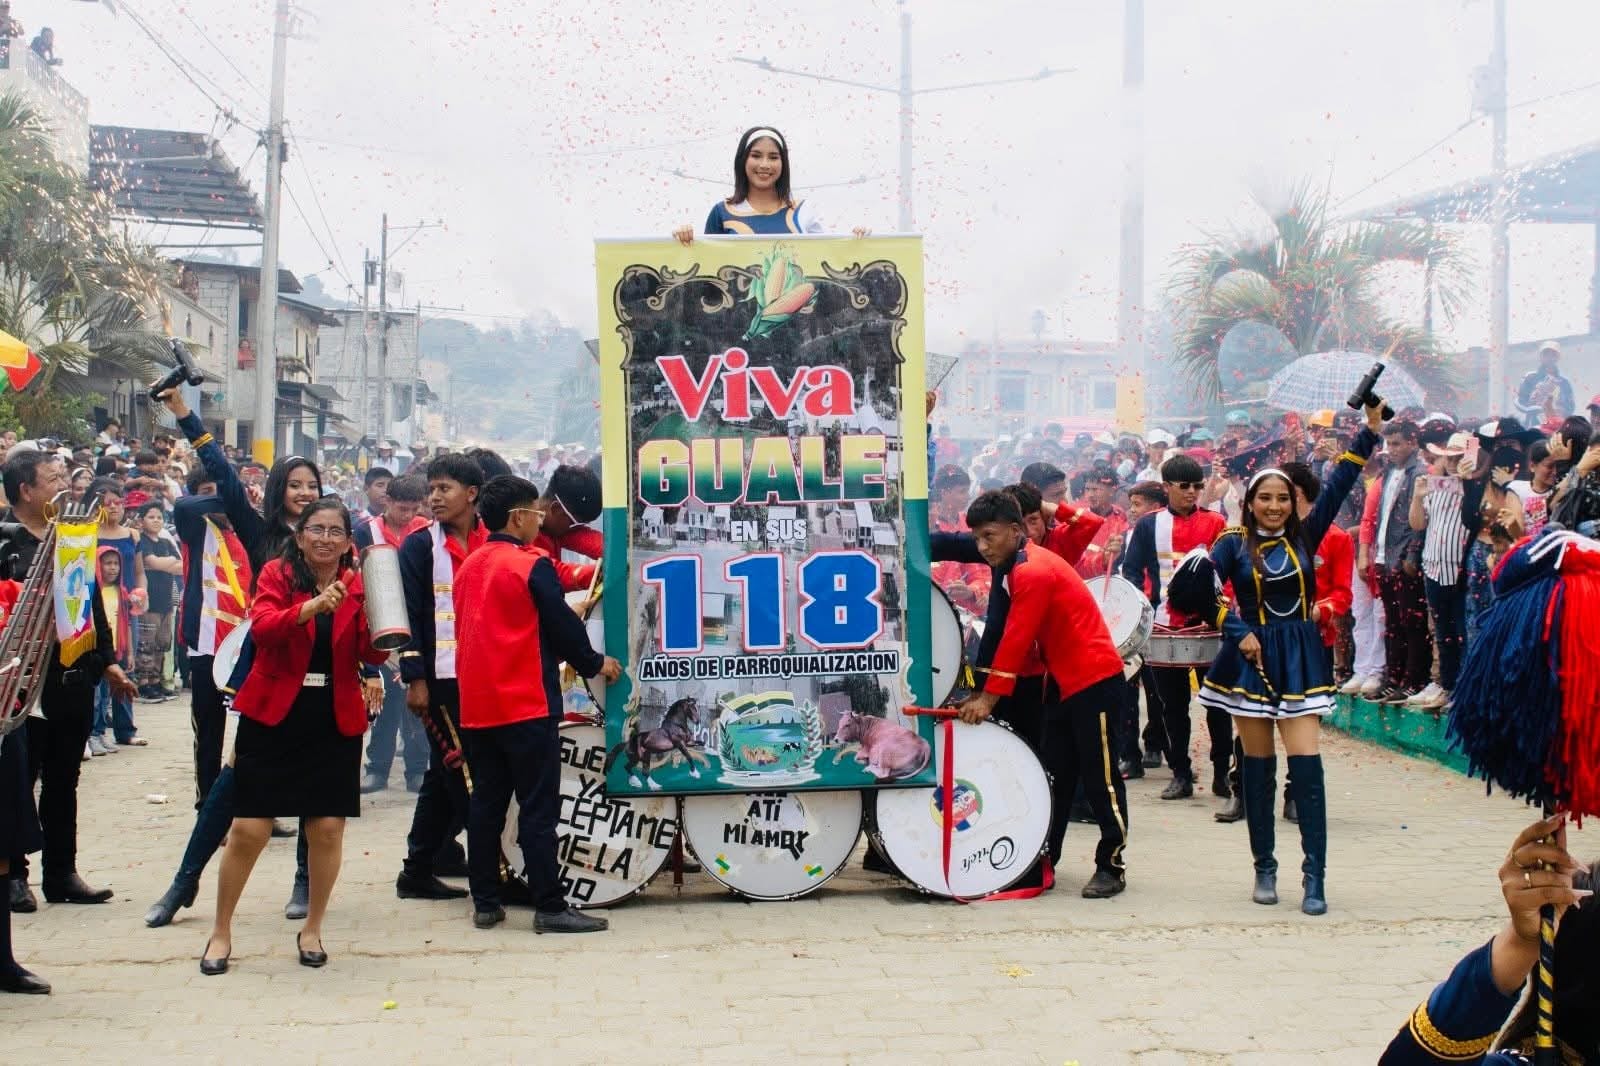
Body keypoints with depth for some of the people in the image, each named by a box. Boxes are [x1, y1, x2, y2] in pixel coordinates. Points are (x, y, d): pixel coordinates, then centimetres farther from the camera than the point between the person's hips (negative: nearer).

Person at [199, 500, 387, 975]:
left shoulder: (359, 584, 4)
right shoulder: (277, 573, -1)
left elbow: (372, 653, -6)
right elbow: (262, 627, -18)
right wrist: (312, 606, -32)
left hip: (335, 720, 2)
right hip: (273, 715, -2)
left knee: (327, 828, 2)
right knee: (249, 829, -2)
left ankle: (312, 929, 22)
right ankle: (221, 932, 15)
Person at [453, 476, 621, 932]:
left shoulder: (469, 566, 11)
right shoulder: (532, 565, -10)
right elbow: (563, 625, -8)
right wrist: (595, 663, 8)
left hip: (476, 705, 7)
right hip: (526, 705, -7)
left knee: (486, 804, 11)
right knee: (538, 809, -5)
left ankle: (485, 904, 13)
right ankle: (550, 907, -5)